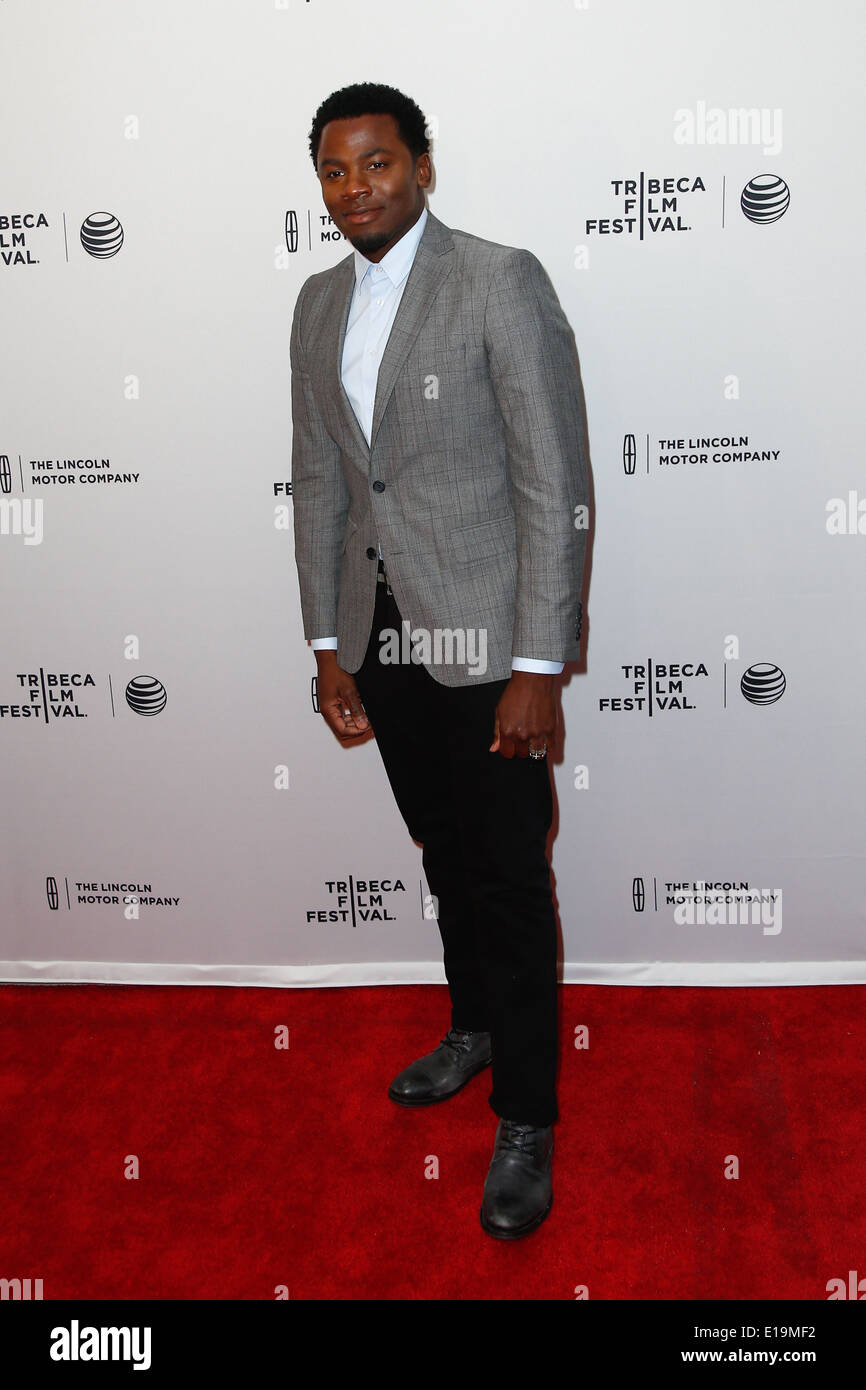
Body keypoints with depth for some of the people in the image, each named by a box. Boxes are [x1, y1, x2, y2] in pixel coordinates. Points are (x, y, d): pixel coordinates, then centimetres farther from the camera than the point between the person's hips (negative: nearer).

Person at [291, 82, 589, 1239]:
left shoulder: (501, 281, -9)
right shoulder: (320, 303, 10)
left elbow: (555, 485, -13)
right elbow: (320, 483, 13)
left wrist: (537, 669, -16)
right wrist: (328, 646, 8)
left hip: (482, 638, -6)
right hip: (382, 639, 6)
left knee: (510, 879, 1)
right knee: (445, 853, 19)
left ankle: (527, 1123, 16)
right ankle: (475, 1029, 41)